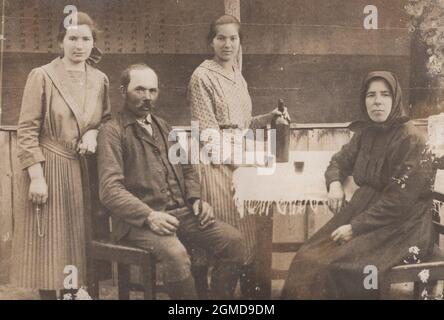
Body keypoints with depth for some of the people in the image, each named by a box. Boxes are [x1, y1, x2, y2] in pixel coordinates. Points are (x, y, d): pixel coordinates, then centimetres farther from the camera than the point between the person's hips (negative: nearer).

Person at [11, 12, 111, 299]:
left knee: (80, 243, 10)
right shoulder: (41, 76, -7)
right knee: (49, 245, 1)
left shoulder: (100, 79, 7)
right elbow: (27, 132, -9)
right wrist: (36, 176, -16)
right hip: (49, 170, -4)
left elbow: (107, 120, 19)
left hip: (84, 172, 5)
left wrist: (94, 133, -4)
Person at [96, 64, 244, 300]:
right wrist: (149, 215, -24)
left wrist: (196, 199, 6)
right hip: (139, 220, -6)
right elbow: (110, 189, -12)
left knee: (232, 239, -15)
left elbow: (187, 169, 27)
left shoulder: (163, 127, 22)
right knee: (176, 254, -34)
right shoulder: (112, 132, -1)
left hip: (180, 212, 6)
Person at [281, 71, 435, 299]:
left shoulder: (410, 139, -15)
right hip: (364, 210, 7)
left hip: (400, 224, -7)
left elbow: (399, 200, -19)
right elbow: (340, 161, 23)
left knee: (336, 267, -26)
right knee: (307, 259, -13)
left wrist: (356, 227, -20)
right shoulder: (365, 133, 6)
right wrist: (334, 183, -1)